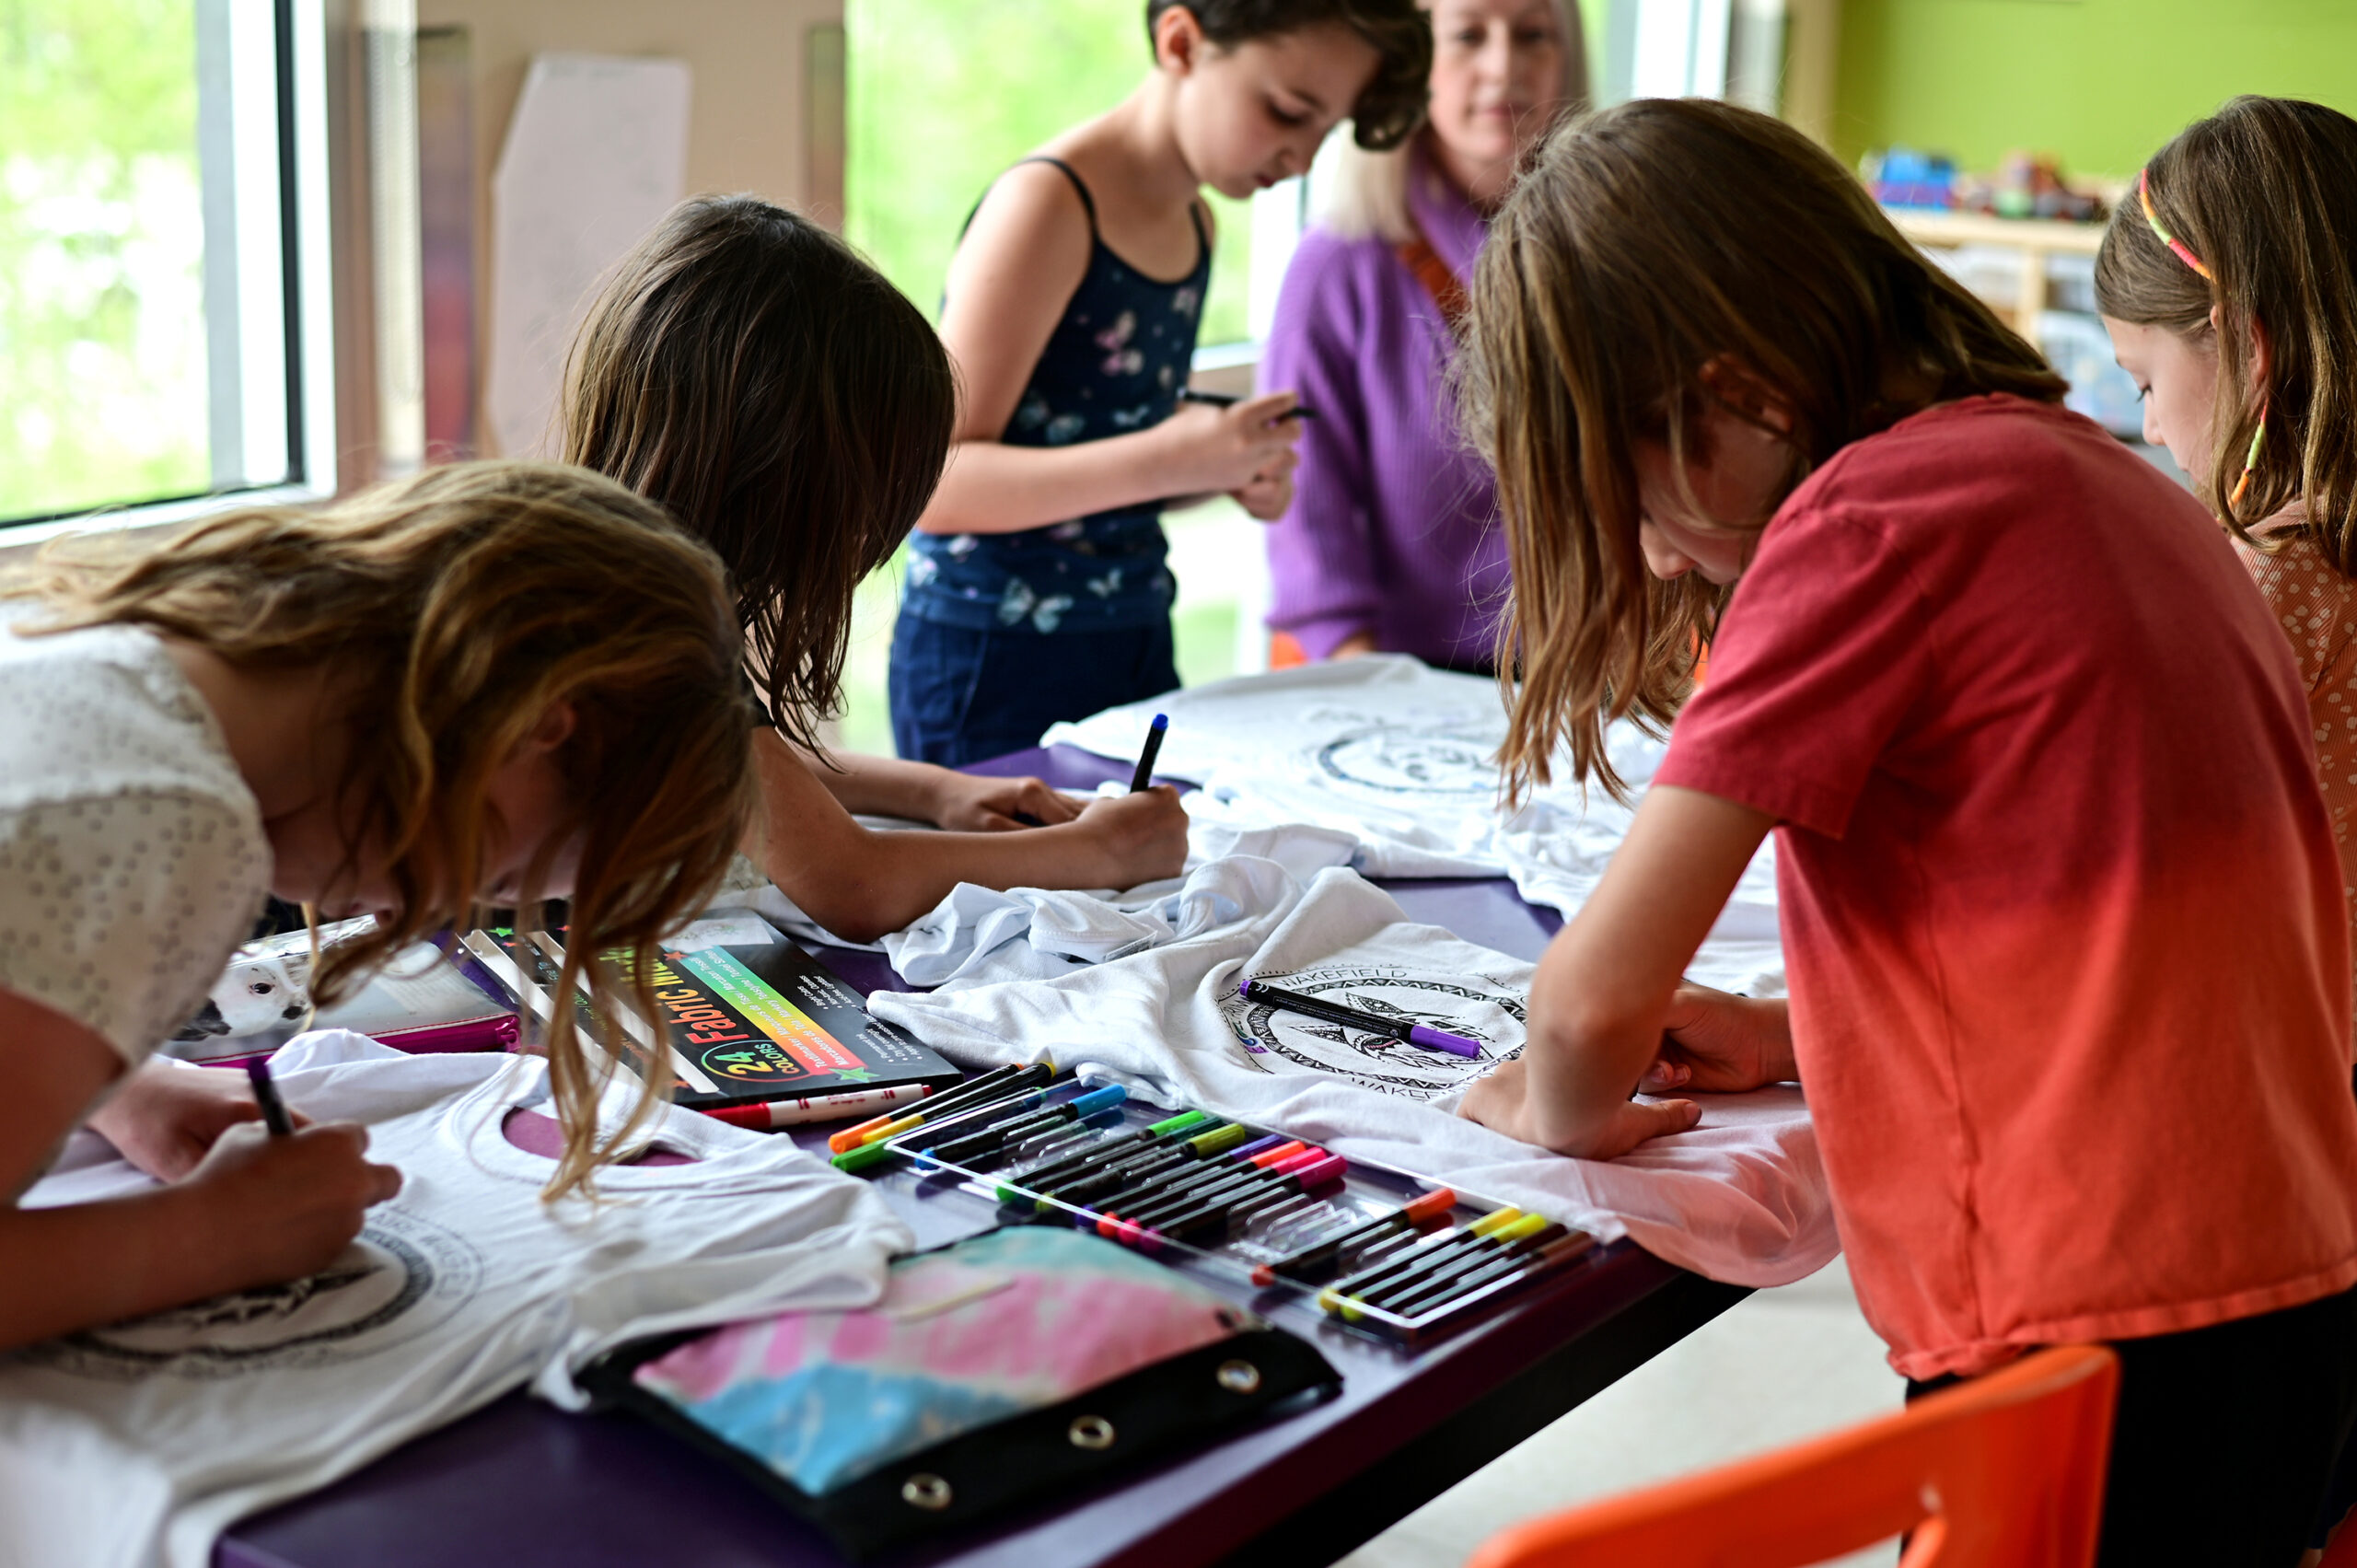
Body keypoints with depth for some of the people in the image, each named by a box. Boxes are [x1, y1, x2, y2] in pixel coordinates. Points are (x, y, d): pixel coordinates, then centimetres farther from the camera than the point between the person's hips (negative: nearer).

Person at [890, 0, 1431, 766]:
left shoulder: (1194, 225, 10)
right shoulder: (1046, 204, -14)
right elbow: (935, 482, -21)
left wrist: (1231, 470, 2)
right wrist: (1163, 462, -31)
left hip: (1135, 645, 8)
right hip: (997, 666, -7)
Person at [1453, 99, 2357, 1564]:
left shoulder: (1871, 516, -16)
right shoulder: (2087, 467, 11)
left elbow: (1596, 995, -17)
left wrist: (1574, 1108, 4)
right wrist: (1800, 1032, 17)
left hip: (2101, 1342, -9)